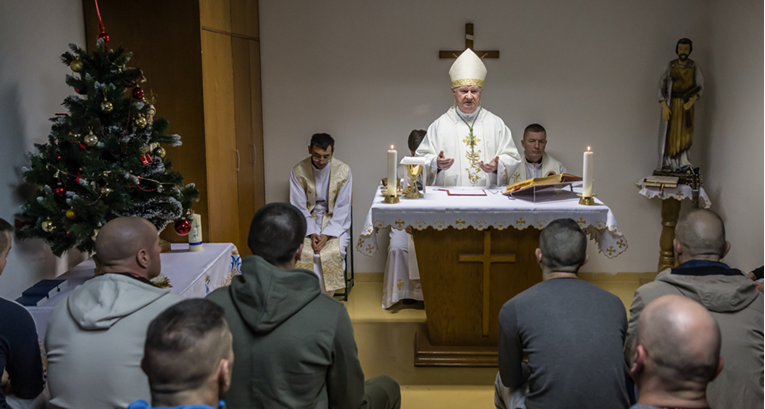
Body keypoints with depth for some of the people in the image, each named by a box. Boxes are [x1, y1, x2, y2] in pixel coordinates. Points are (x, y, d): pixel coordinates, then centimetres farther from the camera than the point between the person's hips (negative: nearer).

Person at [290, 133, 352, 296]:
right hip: (307, 221, 1)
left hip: (335, 221, 0)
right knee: (303, 251, -28)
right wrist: (311, 233, -20)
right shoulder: (298, 171, -8)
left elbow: (342, 208, -8)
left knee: (334, 252, -28)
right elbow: (298, 206, -7)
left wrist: (327, 234, -20)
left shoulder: (343, 171, -9)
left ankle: (326, 296, -11)